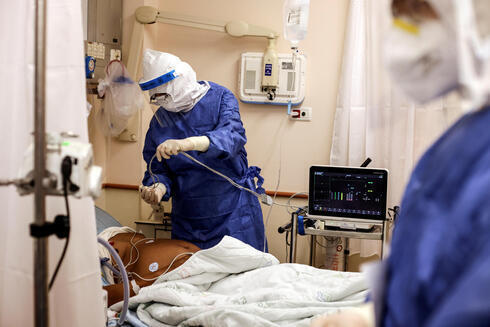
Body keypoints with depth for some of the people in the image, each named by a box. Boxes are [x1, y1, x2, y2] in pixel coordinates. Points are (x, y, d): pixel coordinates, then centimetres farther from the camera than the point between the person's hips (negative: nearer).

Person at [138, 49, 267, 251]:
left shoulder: (220, 98, -5)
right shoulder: (159, 120, 6)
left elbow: (233, 136, -25)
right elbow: (158, 170, 7)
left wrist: (187, 143, -40)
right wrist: (159, 188, -17)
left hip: (233, 213, -3)